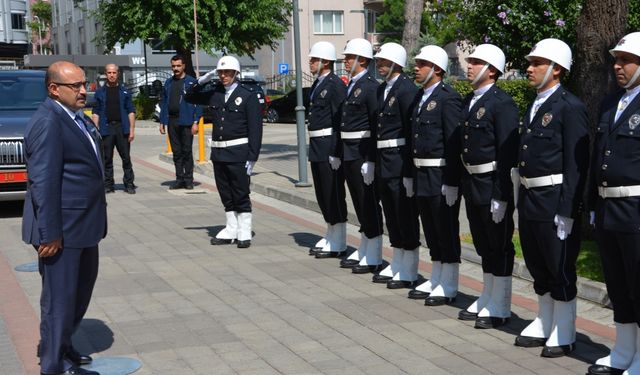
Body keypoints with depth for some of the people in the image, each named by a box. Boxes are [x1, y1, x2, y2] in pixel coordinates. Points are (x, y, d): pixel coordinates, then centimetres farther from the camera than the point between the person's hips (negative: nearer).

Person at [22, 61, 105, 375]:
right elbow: (43, 182, -23)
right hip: (63, 230, -10)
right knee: (59, 297, 2)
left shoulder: (77, 119, 11)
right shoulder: (48, 123, -20)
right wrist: (50, 234, -24)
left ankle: (60, 346, 39)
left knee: (81, 289, 22)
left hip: (83, 224, 10)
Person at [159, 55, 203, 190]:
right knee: (176, 152, 8)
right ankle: (179, 179, 14)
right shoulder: (169, 83, 13)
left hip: (186, 122, -5)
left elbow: (198, 103, -6)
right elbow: (163, 102, 15)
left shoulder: (191, 82, -2)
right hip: (172, 121, 5)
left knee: (187, 152, 0)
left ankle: (188, 180, 7)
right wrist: (162, 122, 9)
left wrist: (195, 122, -13)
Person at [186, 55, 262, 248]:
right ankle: (231, 230, 23)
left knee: (241, 194, 0)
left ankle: (244, 233, 9)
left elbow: (255, 128, -9)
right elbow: (190, 97, 21)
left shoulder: (248, 95, -7)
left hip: (238, 152, -6)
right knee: (226, 195, 13)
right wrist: (202, 81, 3)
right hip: (218, 152, 6)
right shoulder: (215, 93, 9)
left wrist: (252, 156, -14)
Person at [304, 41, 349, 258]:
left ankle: (338, 242, 5)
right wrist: (313, 147, 17)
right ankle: (331, 235, 25)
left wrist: (335, 152, -21)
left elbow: (340, 120, -18)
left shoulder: (336, 85, -13)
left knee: (334, 193, -3)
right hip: (317, 149, 9)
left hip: (329, 146, -9)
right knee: (322, 194, 14)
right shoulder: (317, 84, 16)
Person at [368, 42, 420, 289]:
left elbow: (412, 129, -17)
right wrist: (372, 161, 13)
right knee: (392, 217, 16)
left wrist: (409, 169, -19)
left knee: (406, 217, 0)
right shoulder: (381, 89, 13)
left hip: (400, 163, -9)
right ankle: (397, 266, 28)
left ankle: (408, 273, 9)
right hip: (383, 163, 9)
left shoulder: (407, 89, -13)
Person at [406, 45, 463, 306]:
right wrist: (412, 175, 14)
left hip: (441, 177, -9)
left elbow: (455, 143, -18)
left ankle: (448, 286, 10)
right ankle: (435, 280, 27)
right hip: (422, 176, 9)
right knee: (431, 231, 16)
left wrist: (451, 182, -20)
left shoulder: (449, 98, -14)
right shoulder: (420, 97, 13)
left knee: (447, 230, 1)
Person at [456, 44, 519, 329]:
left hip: (493, 185, -8)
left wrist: (500, 196, -20)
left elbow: (507, 152, -18)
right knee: (484, 246, 17)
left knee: (499, 247, 2)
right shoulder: (469, 101, 12)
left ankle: (500, 308, 12)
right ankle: (487, 299, 29)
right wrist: (461, 182, 14)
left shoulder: (502, 103, -14)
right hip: (472, 184, 8)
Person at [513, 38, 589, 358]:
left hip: (554, 201, -8)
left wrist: (567, 211, -19)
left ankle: (564, 333, 13)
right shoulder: (534, 106, 14)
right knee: (538, 267, 16)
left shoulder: (570, 107, -12)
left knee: (560, 268, 2)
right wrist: (521, 200, 16)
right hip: (529, 200, 8)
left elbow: (577, 164, -16)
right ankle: (544, 324, 30)